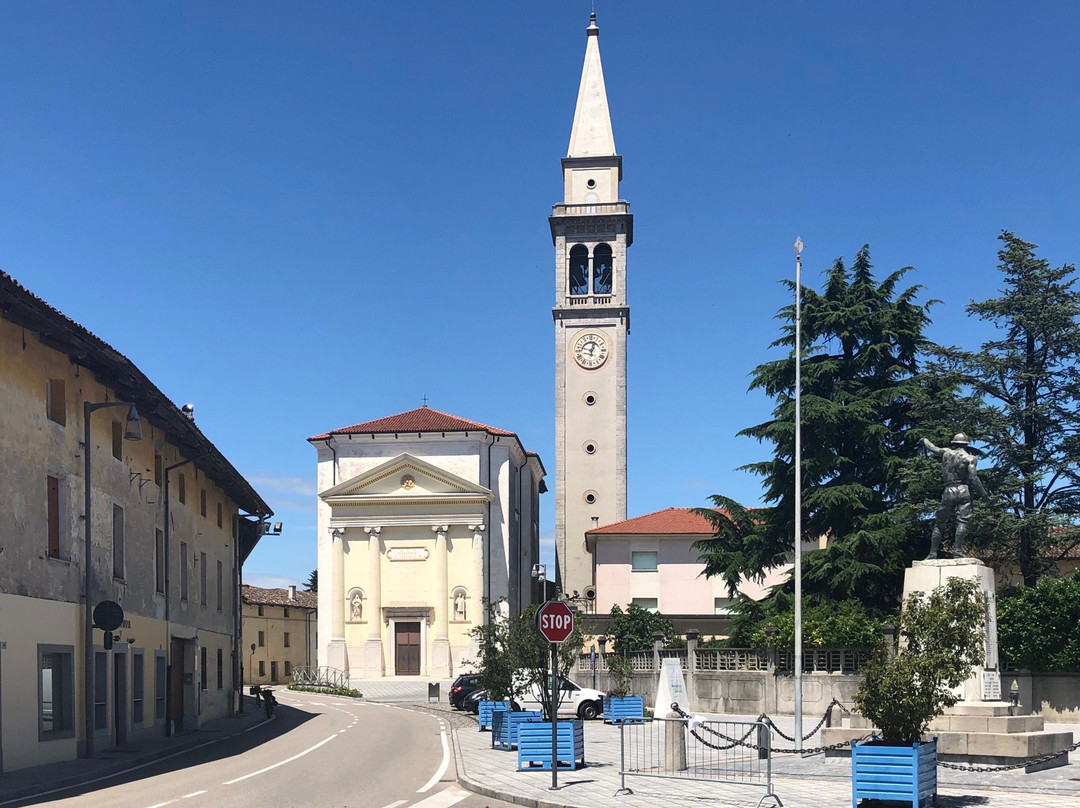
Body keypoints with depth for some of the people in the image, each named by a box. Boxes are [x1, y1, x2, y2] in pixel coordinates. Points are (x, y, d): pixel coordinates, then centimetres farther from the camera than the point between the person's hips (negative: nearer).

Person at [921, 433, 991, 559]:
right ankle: (957, 551, -21)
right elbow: (973, 478, -8)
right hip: (963, 491, -3)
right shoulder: (969, 458, 0)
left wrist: (924, 440, 47)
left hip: (948, 492, 3)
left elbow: (932, 448, 26)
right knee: (962, 522, -8)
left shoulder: (946, 453, 9)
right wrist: (984, 494, -5)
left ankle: (933, 553, 6)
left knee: (939, 523, 10)